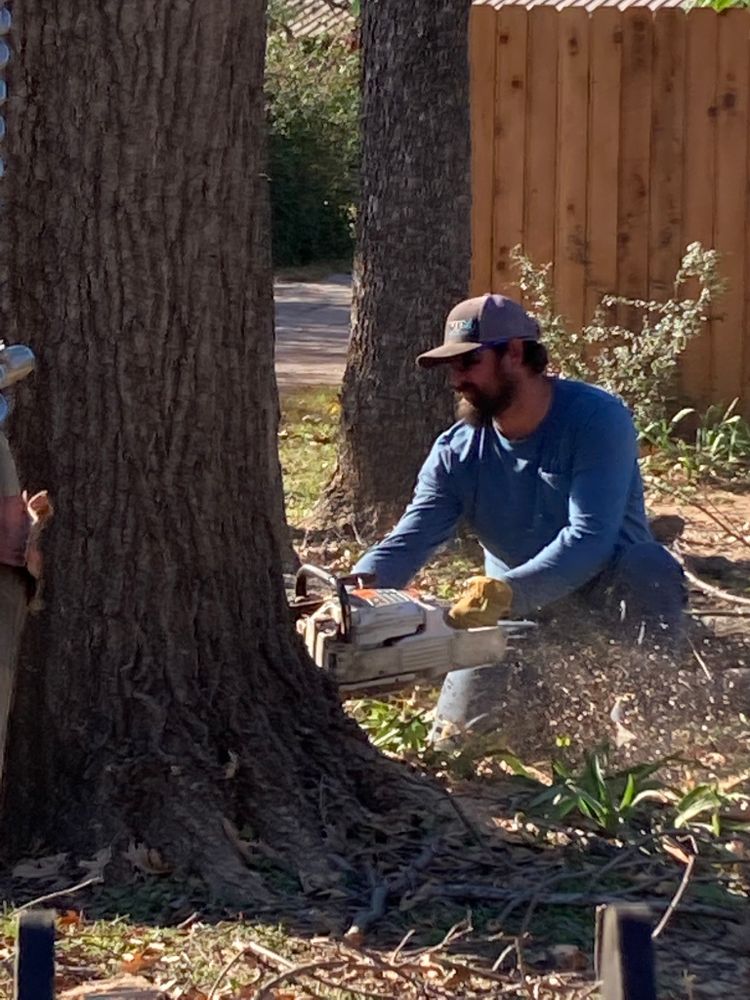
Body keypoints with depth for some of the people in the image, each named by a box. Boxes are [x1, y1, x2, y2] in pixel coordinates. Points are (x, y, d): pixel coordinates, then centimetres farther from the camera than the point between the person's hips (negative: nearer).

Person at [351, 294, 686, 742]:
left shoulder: (597, 417, -24)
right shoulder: (457, 453, -9)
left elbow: (589, 539, -34)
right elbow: (404, 546, -16)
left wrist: (504, 593, -46)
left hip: (605, 588, -4)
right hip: (519, 609, 5)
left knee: (649, 568, -36)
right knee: (463, 722, -7)